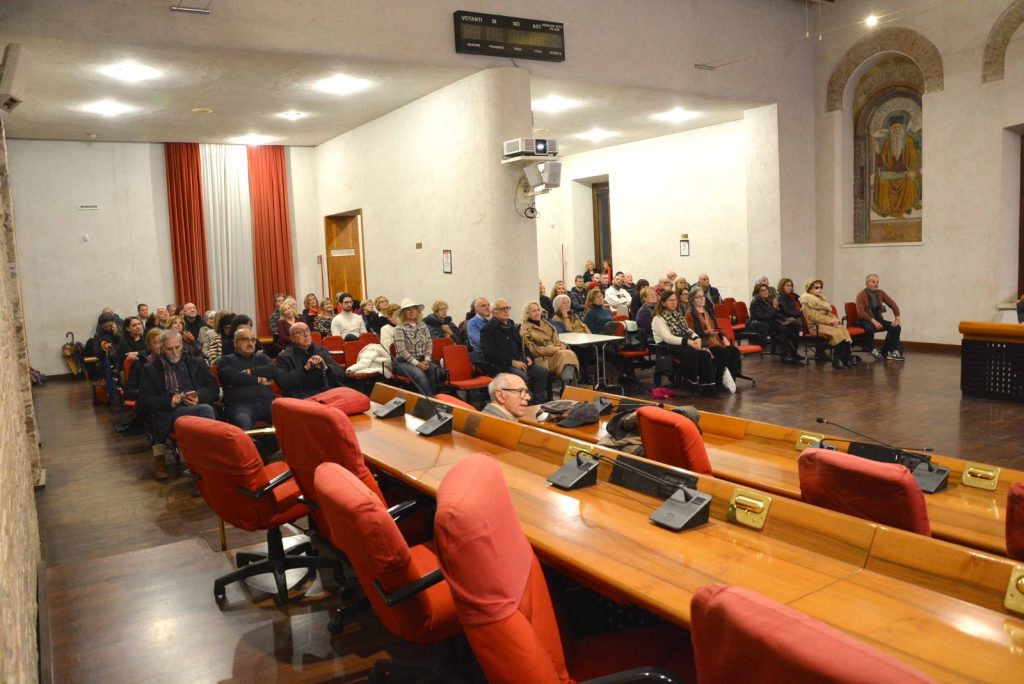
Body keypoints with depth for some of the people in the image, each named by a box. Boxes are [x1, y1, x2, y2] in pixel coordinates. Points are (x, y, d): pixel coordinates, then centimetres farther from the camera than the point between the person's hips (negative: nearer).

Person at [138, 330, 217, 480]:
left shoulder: (197, 363, 24)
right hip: (168, 414, -2)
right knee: (206, 410, -35)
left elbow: (213, 389, 16)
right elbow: (144, 400, 10)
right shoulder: (150, 370, 19)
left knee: (207, 409, -37)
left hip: (199, 407, 3)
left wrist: (199, 396, -7)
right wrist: (168, 401, -9)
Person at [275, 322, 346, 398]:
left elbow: (341, 375, 11)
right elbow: (281, 382, -7)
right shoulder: (284, 357, 7)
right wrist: (305, 368, -14)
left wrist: (325, 367, -8)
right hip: (301, 397, -4)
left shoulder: (322, 351, 16)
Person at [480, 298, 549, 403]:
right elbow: (491, 352, -13)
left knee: (543, 372, -11)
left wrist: (527, 357, 8)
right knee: (522, 376, -34)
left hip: (519, 361, 8)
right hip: (501, 365, -8)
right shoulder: (487, 329, -2)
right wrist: (512, 362, -18)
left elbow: (521, 344, 31)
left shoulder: (511, 326, 24)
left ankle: (538, 402, -7)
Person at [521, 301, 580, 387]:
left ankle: (569, 386, -40)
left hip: (555, 352, 6)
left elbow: (556, 340, 19)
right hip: (542, 359, -6)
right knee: (564, 356, -33)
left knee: (569, 354, -29)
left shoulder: (546, 324, 24)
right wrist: (552, 349, -14)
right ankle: (567, 385, -41)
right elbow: (533, 349, -6)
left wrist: (561, 346, -5)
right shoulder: (525, 329, 4)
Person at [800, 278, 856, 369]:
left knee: (843, 329, -21)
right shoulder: (807, 303, -3)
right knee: (836, 332, -30)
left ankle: (847, 357, -29)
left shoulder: (821, 299, 23)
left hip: (826, 323, 7)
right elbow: (815, 317, -14)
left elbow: (828, 312, 21)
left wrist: (834, 318, -2)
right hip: (815, 326, -7)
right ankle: (837, 360, -29)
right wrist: (830, 321, -21)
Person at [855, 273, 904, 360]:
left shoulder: (880, 293, 6)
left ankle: (885, 352, -9)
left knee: (896, 327, -15)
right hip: (865, 320, -6)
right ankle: (873, 350, -16)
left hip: (878, 319, 6)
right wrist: (873, 321, -27)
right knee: (870, 328, -39)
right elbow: (860, 312, -19)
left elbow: (892, 304, 12)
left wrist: (897, 318, -1)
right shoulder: (861, 295, -9)